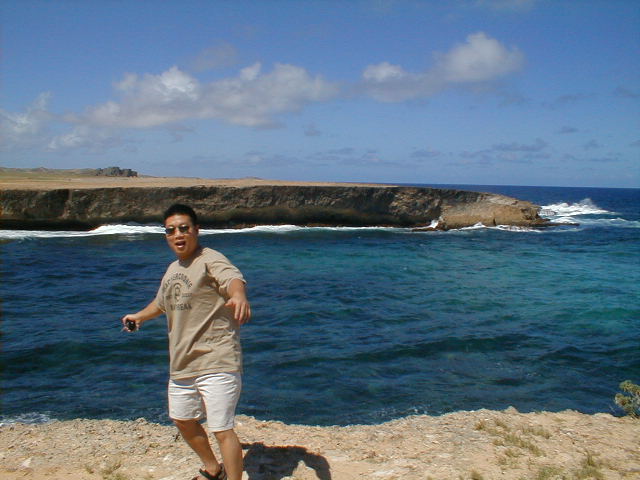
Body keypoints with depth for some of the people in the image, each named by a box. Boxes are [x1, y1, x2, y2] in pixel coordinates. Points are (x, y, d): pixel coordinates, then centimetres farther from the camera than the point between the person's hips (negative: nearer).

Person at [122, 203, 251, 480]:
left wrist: (239, 296, -60)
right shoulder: (172, 270, 12)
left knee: (222, 430, -11)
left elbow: (233, 278, -39)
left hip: (216, 363, -9)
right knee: (183, 421, 24)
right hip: (181, 364, 10)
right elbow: (162, 302, 34)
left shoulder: (211, 260, -15)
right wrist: (138, 317, 47)